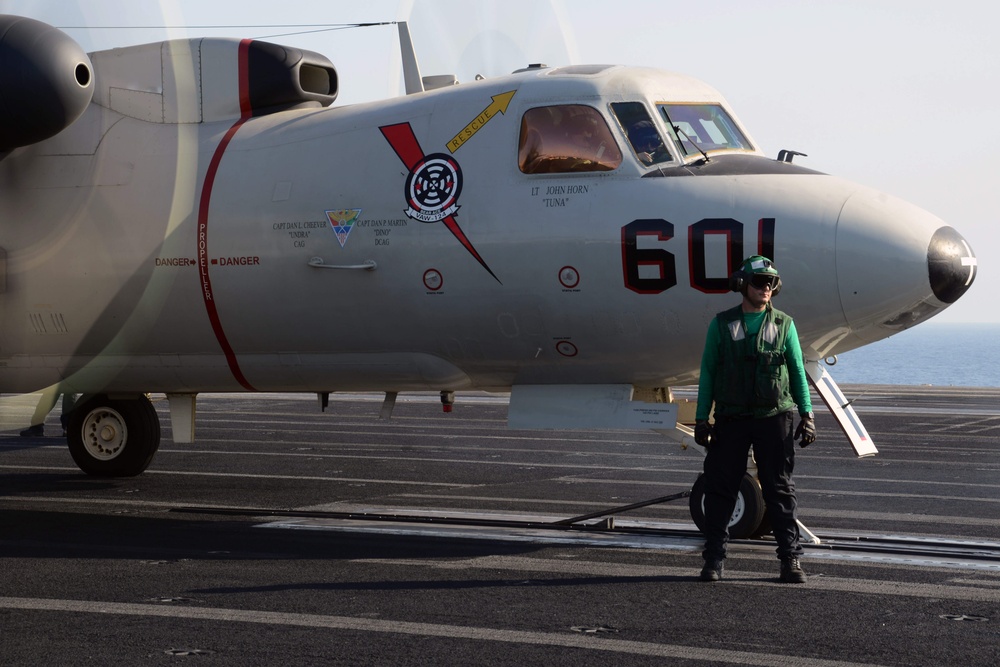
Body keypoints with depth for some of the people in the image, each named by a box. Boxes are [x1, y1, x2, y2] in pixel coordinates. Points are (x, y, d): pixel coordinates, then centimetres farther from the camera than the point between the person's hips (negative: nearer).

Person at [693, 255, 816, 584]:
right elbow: (707, 372, 7)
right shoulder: (722, 324, 5)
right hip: (731, 419, 0)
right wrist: (701, 418, 2)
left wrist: (807, 414, 2)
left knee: (779, 489, 2)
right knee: (720, 488, 2)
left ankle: (790, 559, 7)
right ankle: (714, 559, 10)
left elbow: (797, 371, 9)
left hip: (774, 418, 0)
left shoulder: (783, 325, 6)